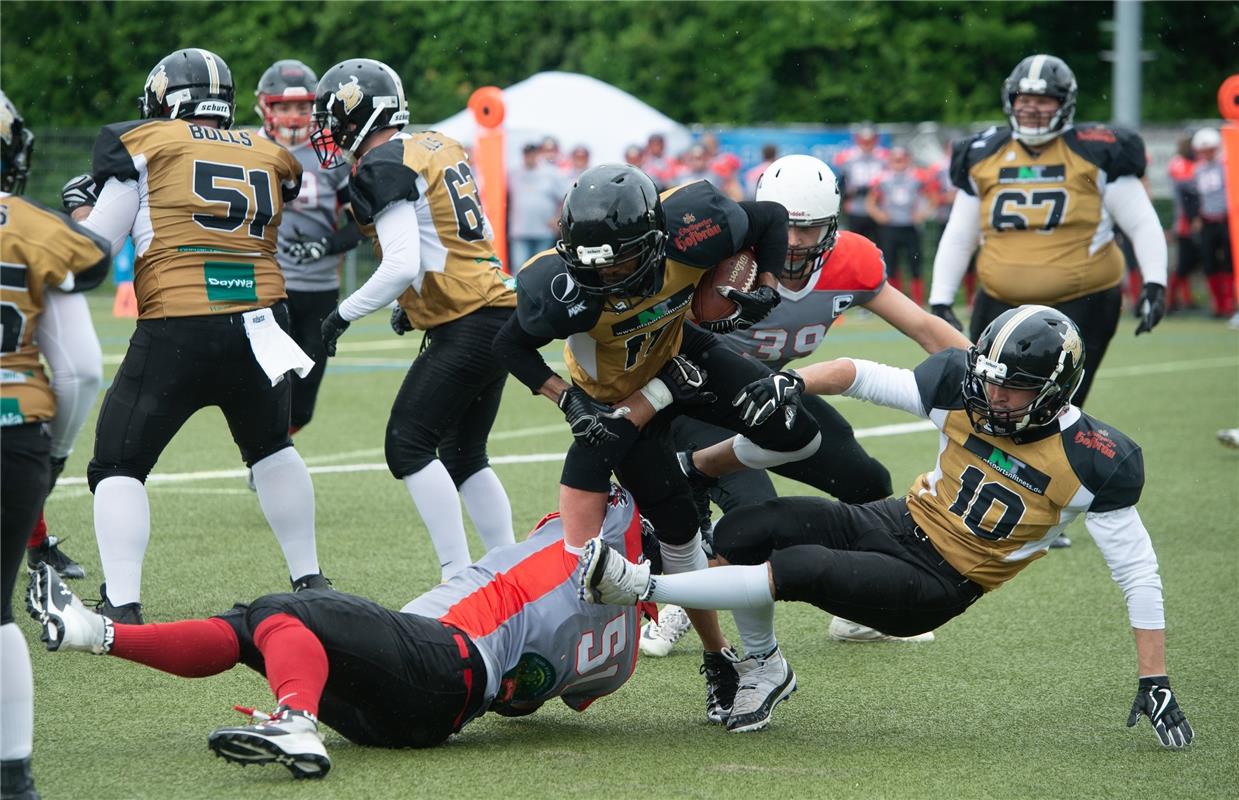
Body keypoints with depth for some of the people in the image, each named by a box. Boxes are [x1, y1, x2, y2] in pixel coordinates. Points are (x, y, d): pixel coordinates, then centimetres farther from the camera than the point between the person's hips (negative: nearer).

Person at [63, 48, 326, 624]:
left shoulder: (146, 145, 1)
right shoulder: (270, 158, 13)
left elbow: (94, 249, 3)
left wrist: (79, 202, 22)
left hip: (176, 332, -4)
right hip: (259, 326, 4)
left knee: (119, 466, 5)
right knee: (271, 449, 27)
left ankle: (121, 608, -7)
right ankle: (309, 582, 32)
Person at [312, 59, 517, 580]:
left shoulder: (382, 169, -12)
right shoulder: (441, 148, 15)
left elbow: (403, 265, -20)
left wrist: (344, 314, -9)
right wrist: (415, 305, 21)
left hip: (466, 324, -9)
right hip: (500, 313, 9)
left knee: (408, 447, -6)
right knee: (464, 456, 16)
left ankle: (458, 578, -9)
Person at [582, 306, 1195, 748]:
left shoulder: (1096, 462, -18)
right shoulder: (962, 389, -9)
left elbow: (1138, 573, -12)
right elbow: (862, 375, 0)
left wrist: (1154, 684, -13)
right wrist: (796, 382, -21)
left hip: (935, 587, -5)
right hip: (898, 524, 5)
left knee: (798, 569, -26)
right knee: (741, 534, -12)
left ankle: (640, 588, -13)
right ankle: (764, 667, 13)